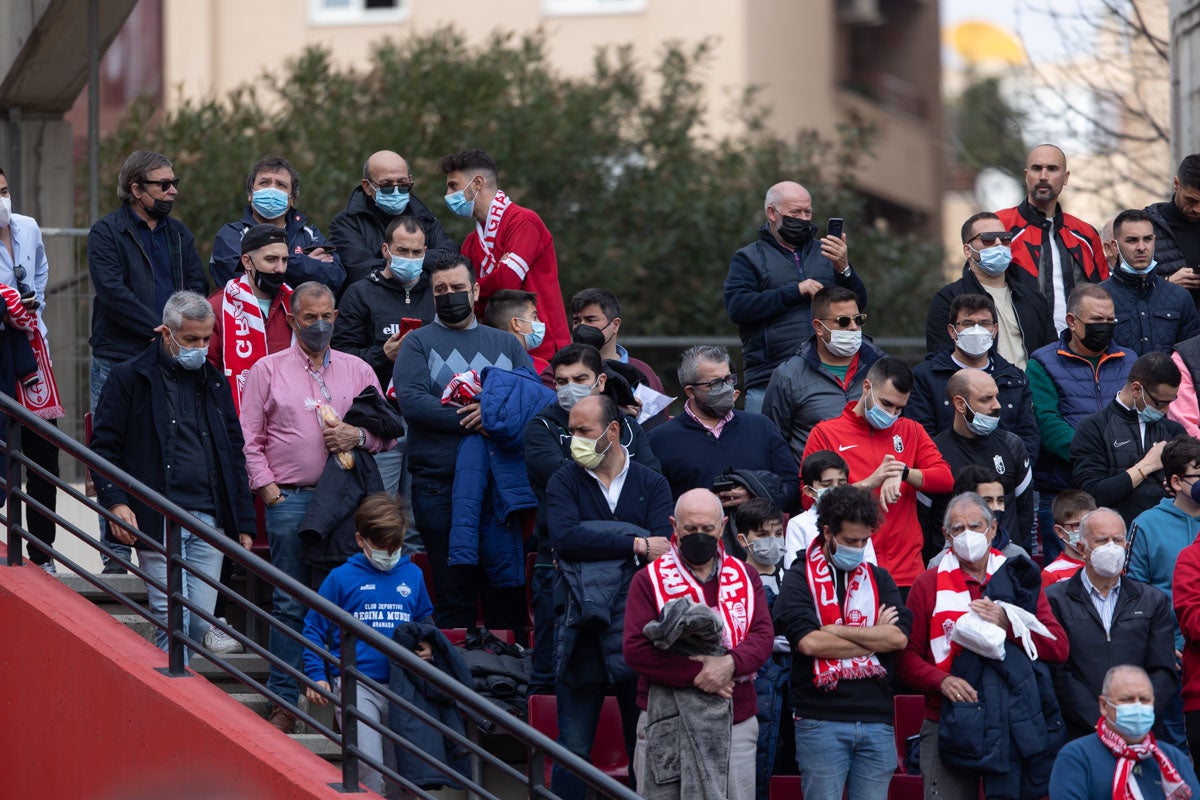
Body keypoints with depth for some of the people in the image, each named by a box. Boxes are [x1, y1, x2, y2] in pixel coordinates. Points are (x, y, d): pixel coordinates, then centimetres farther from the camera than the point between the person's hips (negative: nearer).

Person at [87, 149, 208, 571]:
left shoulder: (178, 234, 17)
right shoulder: (106, 233, -2)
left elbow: (197, 287, 11)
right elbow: (111, 291, -13)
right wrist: (159, 327, -15)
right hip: (118, 359, -5)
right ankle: (116, 551, 1)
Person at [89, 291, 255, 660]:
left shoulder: (215, 382, 18)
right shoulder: (129, 378, 2)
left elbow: (234, 455, 21)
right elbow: (103, 446, 0)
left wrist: (244, 522, 16)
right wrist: (115, 502, -14)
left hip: (209, 517, 5)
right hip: (158, 520, -5)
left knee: (201, 622, 1)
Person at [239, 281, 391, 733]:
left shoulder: (357, 370, 14)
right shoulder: (267, 370, 8)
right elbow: (250, 438, 6)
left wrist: (358, 436, -5)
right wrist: (265, 485, -5)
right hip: (289, 498, -2)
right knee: (290, 602, -3)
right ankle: (284, 700, 1)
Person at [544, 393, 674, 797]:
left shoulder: (651, 484, 9)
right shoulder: (565, 482, 7)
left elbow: (661, 549, -8)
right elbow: (564, 537, -13)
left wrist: (594, 550, -14)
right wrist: (636, 544, -14)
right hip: (582, 627, 0)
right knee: (573, 746, -1)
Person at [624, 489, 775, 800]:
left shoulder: (745, 577, 13)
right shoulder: (650, 579, 3)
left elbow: (763, 635, 2)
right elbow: (636, 650, -8)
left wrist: (731, 664, -20)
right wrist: (697, 674, -16)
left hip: (736, 724, 3)